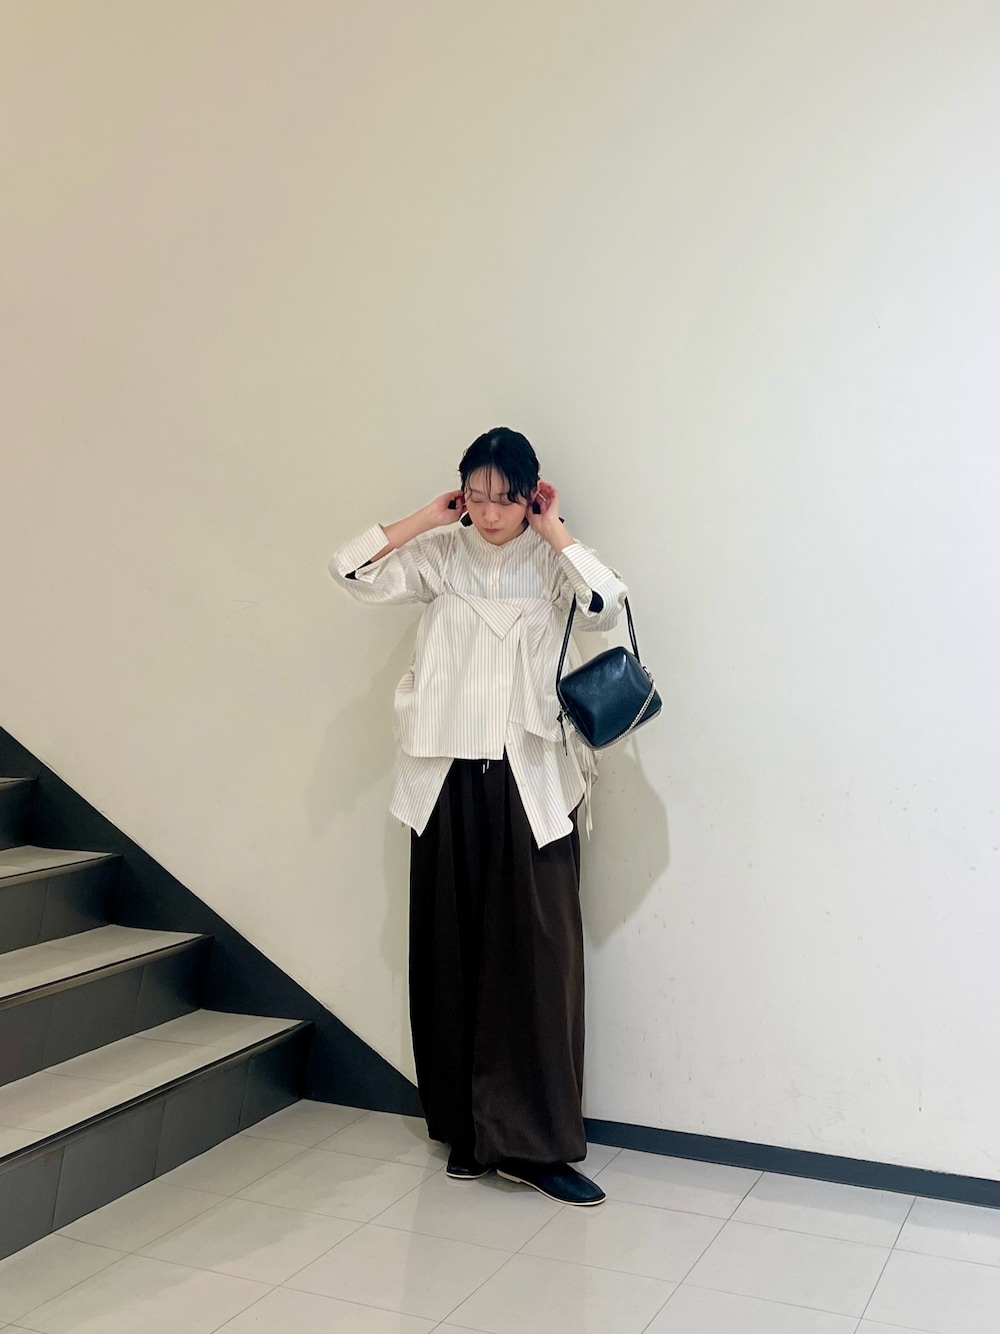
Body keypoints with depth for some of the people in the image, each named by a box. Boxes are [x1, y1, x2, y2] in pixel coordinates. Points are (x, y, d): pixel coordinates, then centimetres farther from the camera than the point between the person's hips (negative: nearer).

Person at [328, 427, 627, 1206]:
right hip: (449, 778, 2)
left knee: (539, 957, -3)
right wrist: (427, 520, -2)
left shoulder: (552, 561, 2)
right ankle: (468, 1131, 21)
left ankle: (535, 1142, 5)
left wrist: (555, 531, -9)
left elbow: (607, 606, -18)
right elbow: (351, 571, -3)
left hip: (532, 782, -2)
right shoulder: (441, 556, 7)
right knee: (453, 953, 7)